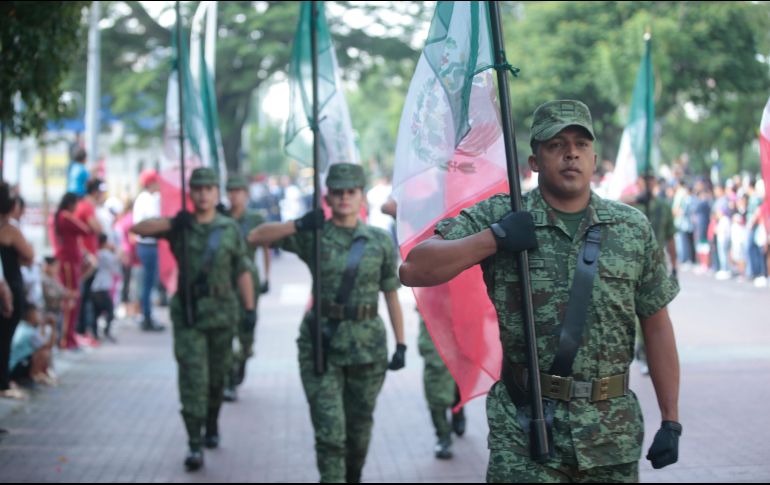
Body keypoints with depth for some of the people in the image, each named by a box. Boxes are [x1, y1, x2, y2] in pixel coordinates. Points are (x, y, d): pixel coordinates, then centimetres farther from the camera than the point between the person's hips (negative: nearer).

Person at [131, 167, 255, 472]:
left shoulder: (230, 229, 4)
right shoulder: (179, 226, 2)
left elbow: (242, 272, 5)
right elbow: (138, 229, -9)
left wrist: (250, 308, 0)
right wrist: (173, 221, -22)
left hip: (222, 312, 1)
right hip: (188, 314, -1)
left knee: (217, 377, 13)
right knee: (193, 379, -9)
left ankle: (212, 427, 37)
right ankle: (195, 445, -11)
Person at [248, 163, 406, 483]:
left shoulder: (380, 241, 3)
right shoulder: (312, 236, -1)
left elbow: (391, 295, 6)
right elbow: (255, 237, -4)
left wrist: (401, 344, 1)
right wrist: (299, 224, -17)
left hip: (367, 345, 2)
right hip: (321, 343, -2)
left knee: (359, 426, 14)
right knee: (329, 430, -9)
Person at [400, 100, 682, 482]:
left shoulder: (633, 229, 6)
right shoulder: (497, 217, -1)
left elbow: (657, 327, 8)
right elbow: (414, 270, -8)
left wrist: (671, 421, 4)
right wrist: (494, 237, -18)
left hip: (613, 434, 3)